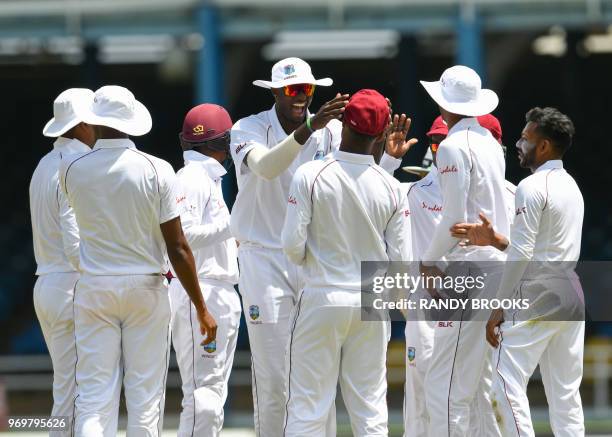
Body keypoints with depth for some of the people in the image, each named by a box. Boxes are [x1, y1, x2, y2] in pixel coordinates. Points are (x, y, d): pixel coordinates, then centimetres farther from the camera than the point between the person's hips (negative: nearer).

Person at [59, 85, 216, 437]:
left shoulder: (73, 168, -3)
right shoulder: (156, 170, -8)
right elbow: (177, 247, -9)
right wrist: (201, 308, -3)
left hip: (94, 289, 1)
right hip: (146, 289, -1)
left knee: (94, 398, -1)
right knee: (146, 397, 4)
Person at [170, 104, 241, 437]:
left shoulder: (210, 180, 20)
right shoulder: (191, 179, -10)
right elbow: (182, 236, -21)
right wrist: (232, 224, -17)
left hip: (222, 295, 11)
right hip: (200, 294, -11)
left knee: (213, 393, 12)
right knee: (203, 391, -13)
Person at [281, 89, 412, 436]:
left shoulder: (310, 176, -11)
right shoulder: (391, 188, -4)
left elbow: (292, 245, -11)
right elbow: (401, 260, -2)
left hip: (322, 300, -2)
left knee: (307, 408, 2)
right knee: (371, 409, 8)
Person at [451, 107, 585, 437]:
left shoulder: (532, 187, -12)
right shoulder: (571, 186, 16)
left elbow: (522, 254, -17)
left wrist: (498, 309, -13)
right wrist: (495, 240, 10)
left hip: (536, 299, -9)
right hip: (571, 297, 9)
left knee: (507, 384, -7)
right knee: (565, 392, 8)